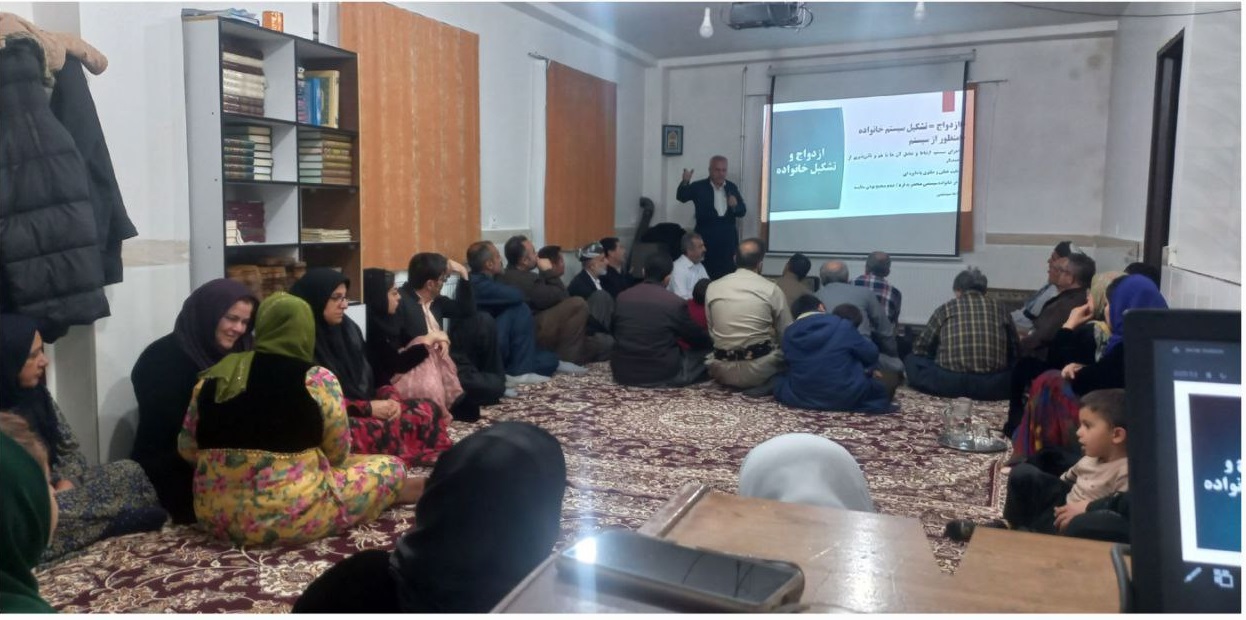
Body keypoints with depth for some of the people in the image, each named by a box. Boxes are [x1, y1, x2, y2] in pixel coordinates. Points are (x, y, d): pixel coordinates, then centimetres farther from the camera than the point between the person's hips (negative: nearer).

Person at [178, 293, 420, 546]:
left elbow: (187, 450, 11)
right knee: (391, 468, 11)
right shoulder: (317, 381, -11)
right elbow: (337, 455, 0)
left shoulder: (215, 376, 1)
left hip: (216, 516, 6)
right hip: (292, 517, -6)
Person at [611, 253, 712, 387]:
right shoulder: (676, 303, -13)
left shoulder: (621, 298, -1)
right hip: (663, 375, -5)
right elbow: (698, 339, 3)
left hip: (623, 373, 5)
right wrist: (711, 342, 26)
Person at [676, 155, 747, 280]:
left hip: (727, 240, 3)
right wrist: (685, 181, -30)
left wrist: (735, 206, -15)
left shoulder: (732, 187, 10)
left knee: (726, 274, 4)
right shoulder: (698, 186, 0)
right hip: (706, 239, -3)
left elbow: (742, 212, 9)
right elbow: (681, 197, -12)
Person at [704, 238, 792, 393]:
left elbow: (712, 332, 11)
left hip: (722, 371, 5)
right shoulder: (771, 289, -4)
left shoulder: (712, 287, 4)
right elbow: (786, 335, 2)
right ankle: (772, 382, -3)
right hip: (758, 370, -4)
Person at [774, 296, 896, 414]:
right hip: (844, 397, -2)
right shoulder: (843, 325, -10)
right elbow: (871, 354, -1)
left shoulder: (789, 333, -1)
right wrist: (870, 369, 24)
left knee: (780, 379, 29)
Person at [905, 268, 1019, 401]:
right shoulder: (999, 309, 16)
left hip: (949, 383, -2)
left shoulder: (945, 309, 12)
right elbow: (1015, 352, 22)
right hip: (992, 385, 2)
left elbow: (920, 348, 17)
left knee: (912, 361, 22)